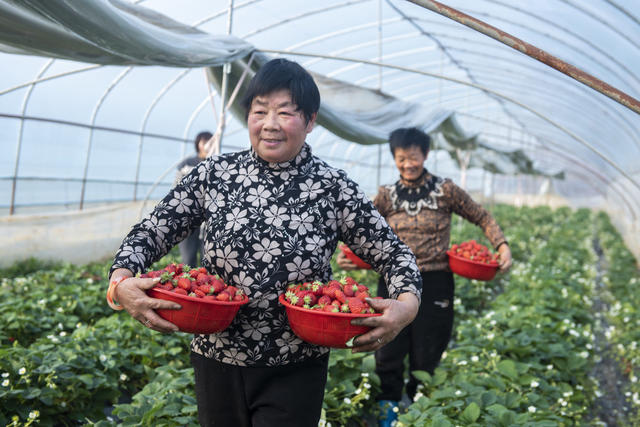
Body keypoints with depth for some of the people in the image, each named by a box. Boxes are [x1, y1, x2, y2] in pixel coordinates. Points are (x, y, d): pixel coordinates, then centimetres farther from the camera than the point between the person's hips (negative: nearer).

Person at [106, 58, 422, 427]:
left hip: (295, 371, -2)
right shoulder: (214, 174, -3)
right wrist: (121, 281, -20)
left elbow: (394, 255, -4)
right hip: (215, 361, 3)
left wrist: (407, 305, -23)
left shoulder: (335, 190, -8)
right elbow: (149, 233, -1)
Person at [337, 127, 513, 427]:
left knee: (425, 358, 10)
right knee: (388, 354, 6)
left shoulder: (445, 191, -1)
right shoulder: (387, 195, 4)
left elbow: (482, 218, 7)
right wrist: (347, 254, -10)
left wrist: (502, 245, -7)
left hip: (435, 285, -1)